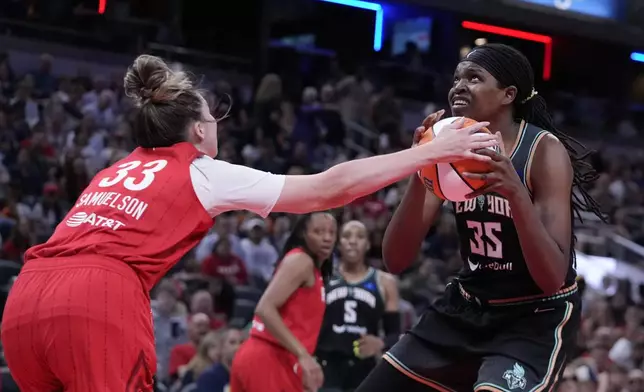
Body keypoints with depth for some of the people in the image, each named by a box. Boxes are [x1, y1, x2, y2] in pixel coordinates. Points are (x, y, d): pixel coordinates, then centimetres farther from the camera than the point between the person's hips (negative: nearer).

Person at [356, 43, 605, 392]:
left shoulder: (544, 151, -16)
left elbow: (552, 278, -23)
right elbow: (396, 261, -8)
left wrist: (516, 193, -37)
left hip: (537, 317, -6)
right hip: (468, 308, 6)